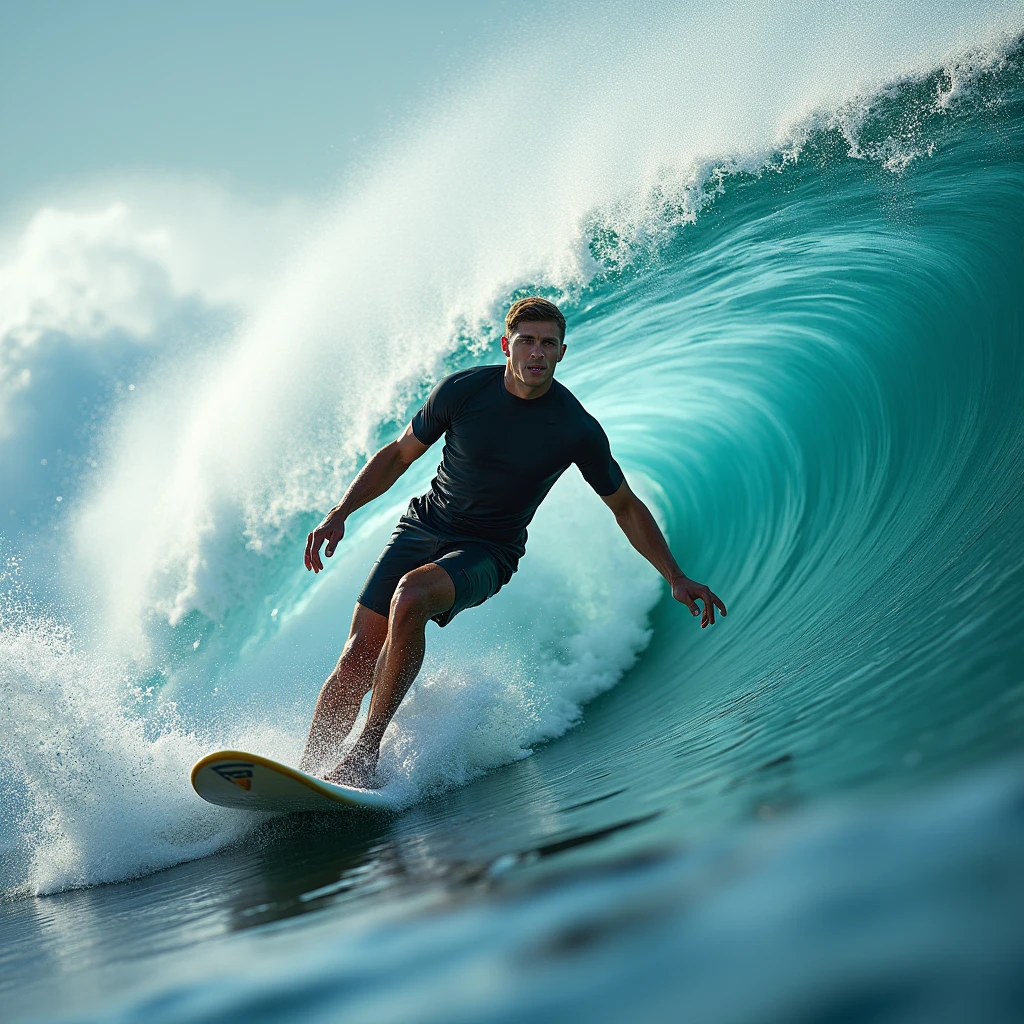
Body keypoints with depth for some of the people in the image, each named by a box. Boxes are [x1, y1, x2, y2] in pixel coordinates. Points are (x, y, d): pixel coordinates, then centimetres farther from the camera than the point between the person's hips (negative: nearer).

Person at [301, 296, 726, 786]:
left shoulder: (578, 430, -13)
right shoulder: (462, 390, -10)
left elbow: (626, 507, 1)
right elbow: (399, 455, 4)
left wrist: (676, 578, -4)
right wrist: (340, 514, -5)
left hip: (487, 553, -2)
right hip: (423, 526, 3)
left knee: (410, 597, -34)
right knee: (358, 659, -10)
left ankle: (365, 752, -26)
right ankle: (305, 771, 4)